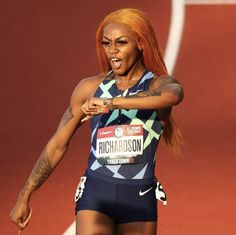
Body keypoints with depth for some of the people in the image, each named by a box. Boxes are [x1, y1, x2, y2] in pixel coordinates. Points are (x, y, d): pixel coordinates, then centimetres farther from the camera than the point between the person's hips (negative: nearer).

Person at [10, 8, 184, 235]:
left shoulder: (160, 84, 0)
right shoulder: (90, 88, 6)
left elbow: (172, 95, -28)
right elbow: (57, 145, 13)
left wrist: (112, 103, -32)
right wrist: (24, 197, 14)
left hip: (140, 201, 0)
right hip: (95, 196, 0)